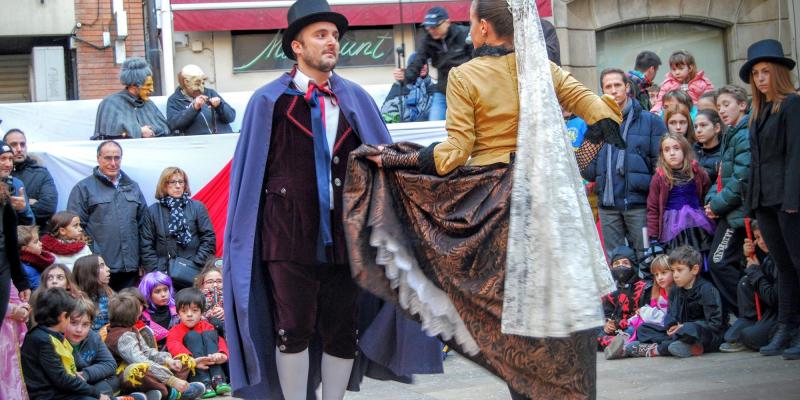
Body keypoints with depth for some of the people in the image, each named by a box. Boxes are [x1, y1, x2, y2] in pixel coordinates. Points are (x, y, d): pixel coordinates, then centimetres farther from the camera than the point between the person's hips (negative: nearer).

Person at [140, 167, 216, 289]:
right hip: (164, 275, 0)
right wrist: (156, 272, -5)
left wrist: (196, 264, -6)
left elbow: (209, 238, 4)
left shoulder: (198, 207, 8)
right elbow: (146, 246, 5)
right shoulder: (152, 211, 9)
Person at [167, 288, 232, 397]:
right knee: (192, 335, -19)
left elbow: (219, 341, -5)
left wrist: (222, 354, -31)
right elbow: (175, 347, -17)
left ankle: (217, 379, -31)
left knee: (209, 334, -14)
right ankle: (204, 383, -38)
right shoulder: (175, 331, 6)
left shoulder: (207, 327, 14)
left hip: (211, 366, 2)